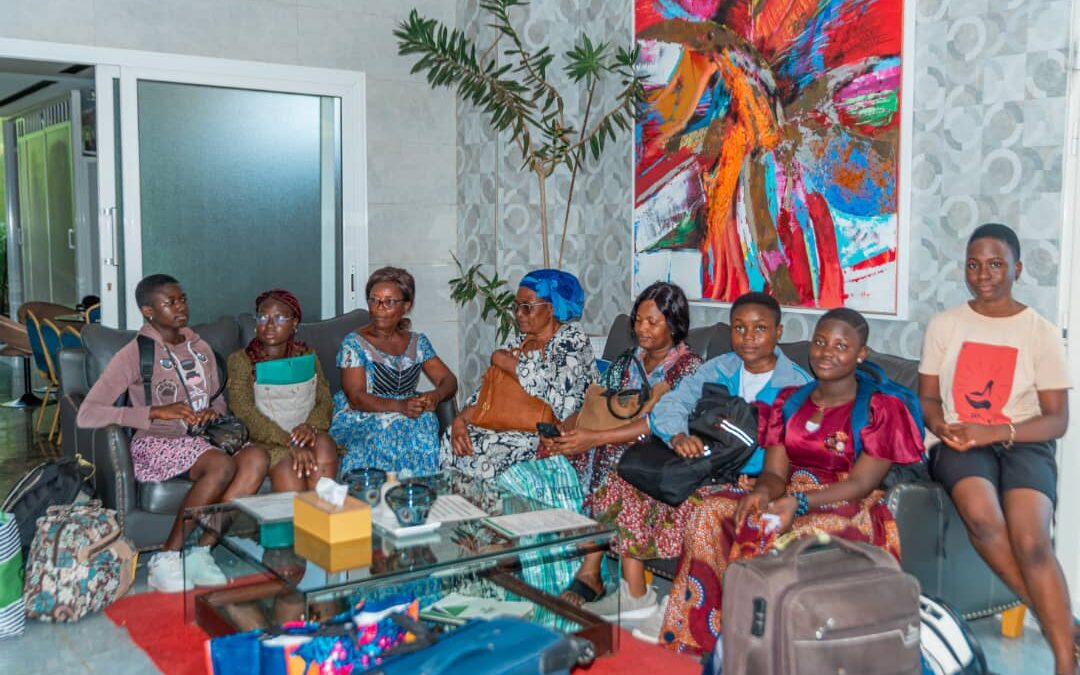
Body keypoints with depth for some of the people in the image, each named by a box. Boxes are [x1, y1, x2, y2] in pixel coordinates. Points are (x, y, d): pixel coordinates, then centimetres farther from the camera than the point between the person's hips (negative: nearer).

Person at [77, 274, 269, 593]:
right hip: (156, 444, -6)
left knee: (256, 457, -25)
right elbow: (86, 414, -14)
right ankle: (167, 558, -18)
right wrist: (156, 412, -22)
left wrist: (212, 413, -1)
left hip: (201, 439, 6)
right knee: (222, 465, -34)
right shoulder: (134, 354, -5)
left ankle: (199, 551, -21)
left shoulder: (200, 348, 14)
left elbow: (218, 400, 25)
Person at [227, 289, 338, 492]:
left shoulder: (307, 356, 16)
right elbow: (245, 412, -10)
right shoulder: (240, 360, 4)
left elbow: (325, 401, 5)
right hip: (264, 441, -3)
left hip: (303, 435, 3)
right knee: (287, 461, -34)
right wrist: (289, 441, -24)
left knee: (323, 443, -30)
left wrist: (311, 426, -20)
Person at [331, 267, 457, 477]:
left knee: (425, 422, -29)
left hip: (410, 416, 3)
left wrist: (435, 396, -18)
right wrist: (400, 406, -25)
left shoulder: (418, 342, 14)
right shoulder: (354, 343, 0)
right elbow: (356, 398, -10)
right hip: (360, 421, -3)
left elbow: (449, 380, 7)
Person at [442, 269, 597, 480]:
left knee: (487, 448, -27)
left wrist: (509, 364, -10)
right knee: (453, 437, -16)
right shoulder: (517, 341, 14)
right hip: (514, 427, 6)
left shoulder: (572, 340, -6)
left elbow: (553, 393, -22)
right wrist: (460, 419, -10)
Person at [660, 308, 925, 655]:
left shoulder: (879, 409, -2)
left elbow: (861, 483, -11)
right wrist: (762, 492, -21)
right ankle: (700, 636, -19)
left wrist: (799, 502, -27)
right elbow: (775, 472, 5)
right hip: (789, 493, 5)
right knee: (712, 513, -22)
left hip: (846, 507, -5)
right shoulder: (789, 401, 13)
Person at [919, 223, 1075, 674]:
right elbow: (927, 396, 12)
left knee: (1031, 541, -29)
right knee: (982, 517, -32)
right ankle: (1058, 619, -14)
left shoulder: (1042, 332, 4)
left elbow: (1057, 419, 1)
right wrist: (940, 425, -12)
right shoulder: (944, 324, 10)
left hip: (1023, 443, -1)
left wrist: (996, 432, -17)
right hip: (960, 443, 1)